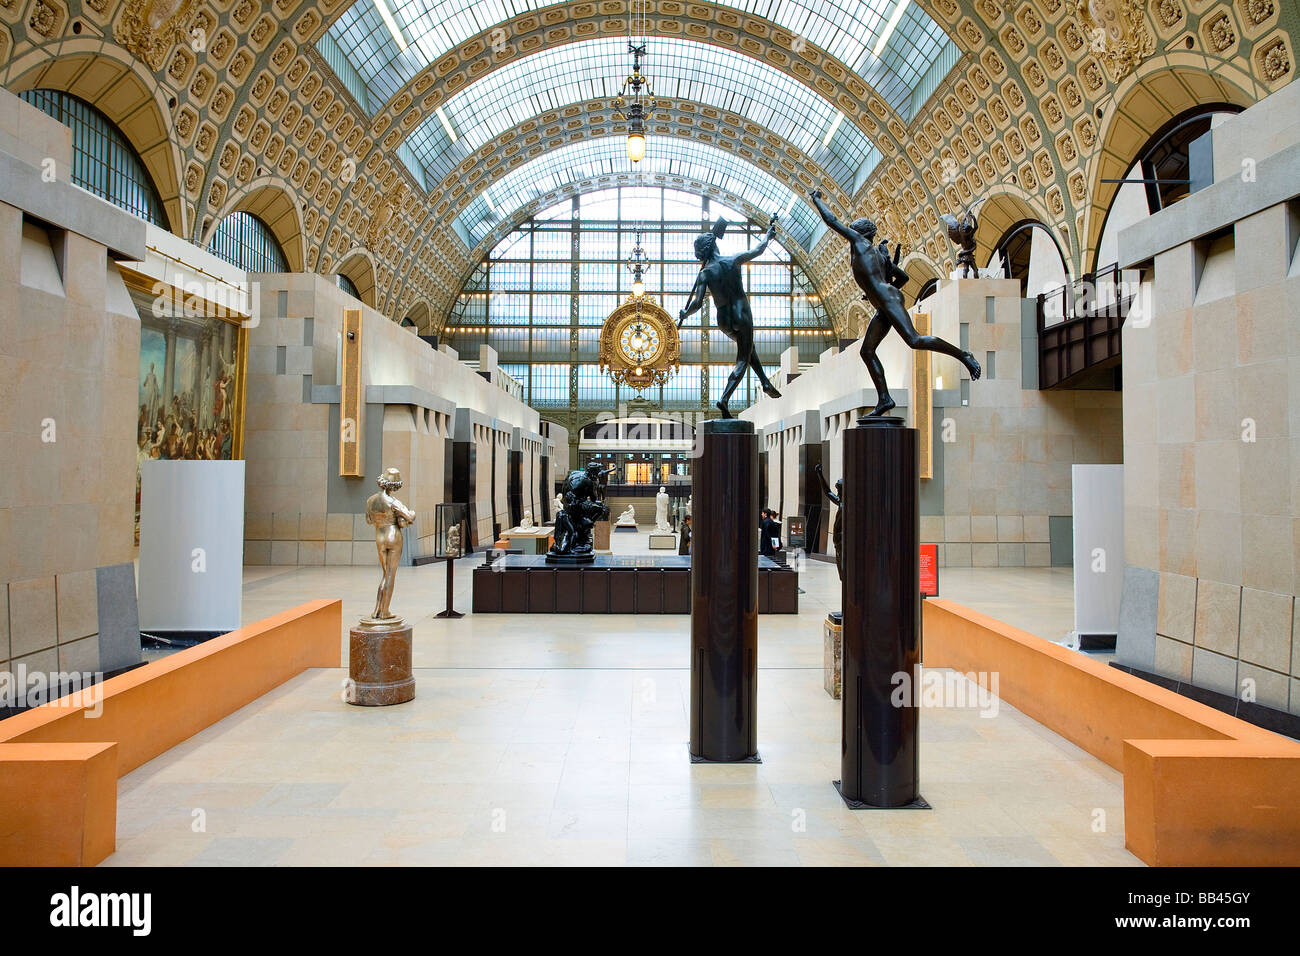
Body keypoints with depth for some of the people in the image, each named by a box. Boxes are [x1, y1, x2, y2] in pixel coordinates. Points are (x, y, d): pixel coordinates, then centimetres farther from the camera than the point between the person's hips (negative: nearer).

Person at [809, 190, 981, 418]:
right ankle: (883, 399, 0)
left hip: (888, 298, -10)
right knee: (867, 351, 4)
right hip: (883, 308, 10)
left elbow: (831, 220, 7)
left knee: (915, 340, -20)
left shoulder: (860, 240, 6)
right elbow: (903, 277, 32)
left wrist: (817, 199, 22)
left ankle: (963, 356, -14)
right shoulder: (880, 256, 28)